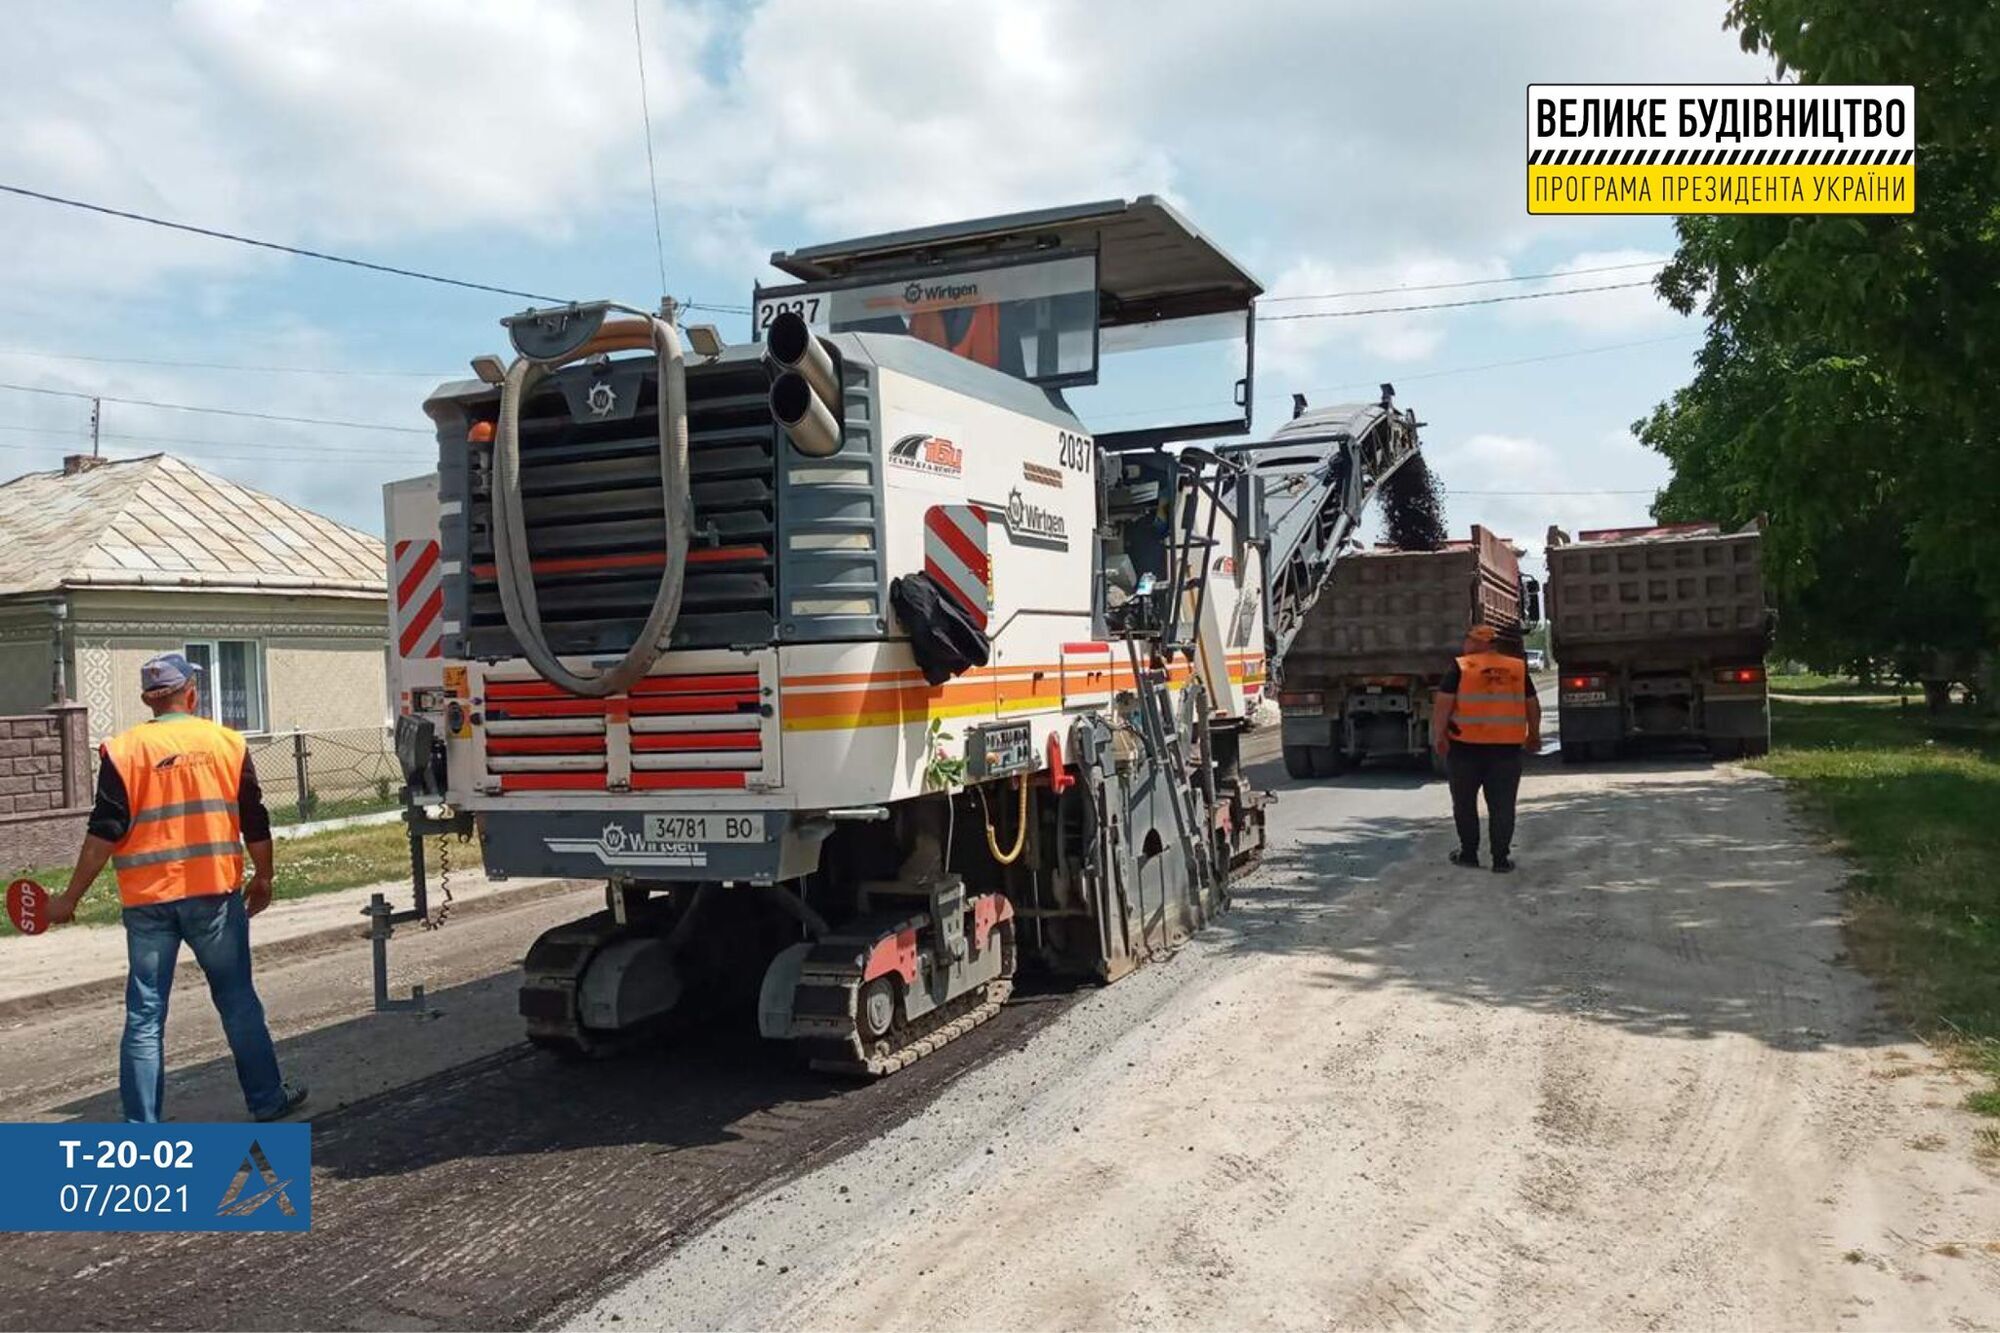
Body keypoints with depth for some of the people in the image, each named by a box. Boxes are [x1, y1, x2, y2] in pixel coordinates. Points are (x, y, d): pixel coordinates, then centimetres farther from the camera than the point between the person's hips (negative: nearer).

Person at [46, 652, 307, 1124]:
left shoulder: (122, 751, -3)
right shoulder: (226, 742, 0)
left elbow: (105, 832, -7)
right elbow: (255, 823, 3)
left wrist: (70, 898, 2)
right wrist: (263, 879, 16)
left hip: (148, 899, 0)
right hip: (215, 892, 0)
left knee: (144, 1016, 6)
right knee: (238, 1001, 14)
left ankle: (142, 1130, 8)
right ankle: (267, 1098, 22)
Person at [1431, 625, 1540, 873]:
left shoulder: (1461, 668, -3)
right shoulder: (1518, 668, 8)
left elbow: (1443, 703, -11)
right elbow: (1532, 705, 14)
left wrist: (1439, 734, -9)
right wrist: (1534, 735, 25)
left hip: (1466, 746, -2)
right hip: (1506, 747, 3)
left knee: (1465, 802, 11)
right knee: (1502, 806, 6)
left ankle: (1469, 854, 15)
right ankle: (1501, 859, 6)